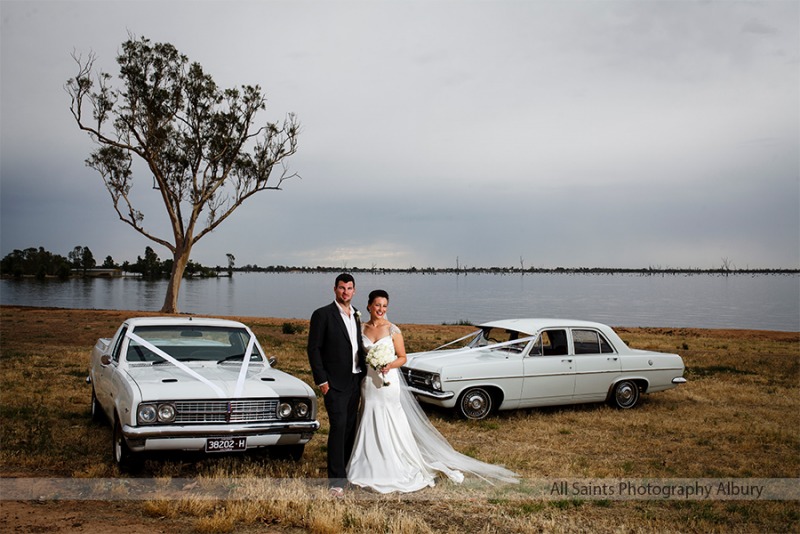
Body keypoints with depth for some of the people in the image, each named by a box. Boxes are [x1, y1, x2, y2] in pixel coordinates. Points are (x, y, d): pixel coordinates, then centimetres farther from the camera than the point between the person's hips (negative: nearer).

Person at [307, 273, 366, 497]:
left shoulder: (356, 315, 13)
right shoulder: (323, 315, -7)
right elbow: (313, 349, -8)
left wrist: (363, 376, 13)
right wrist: (321, 381, -13)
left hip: (355, 380, 7)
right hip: (335, 383, -6)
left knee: (350, 428, 11)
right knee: (338, 427, -11)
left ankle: (344, 468, 24)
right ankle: (336, 480, -6)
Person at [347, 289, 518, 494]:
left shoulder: (393, 330, -5)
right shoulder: (361, 329, 4)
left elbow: (402, 358, -3)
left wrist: (389, 366, -20)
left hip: (388, 383, -3)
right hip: (368, 384, 3)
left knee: (392, 426, 1)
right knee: (370, 426, 8)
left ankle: (399, 470, 12)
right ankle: (371, 471, 20)